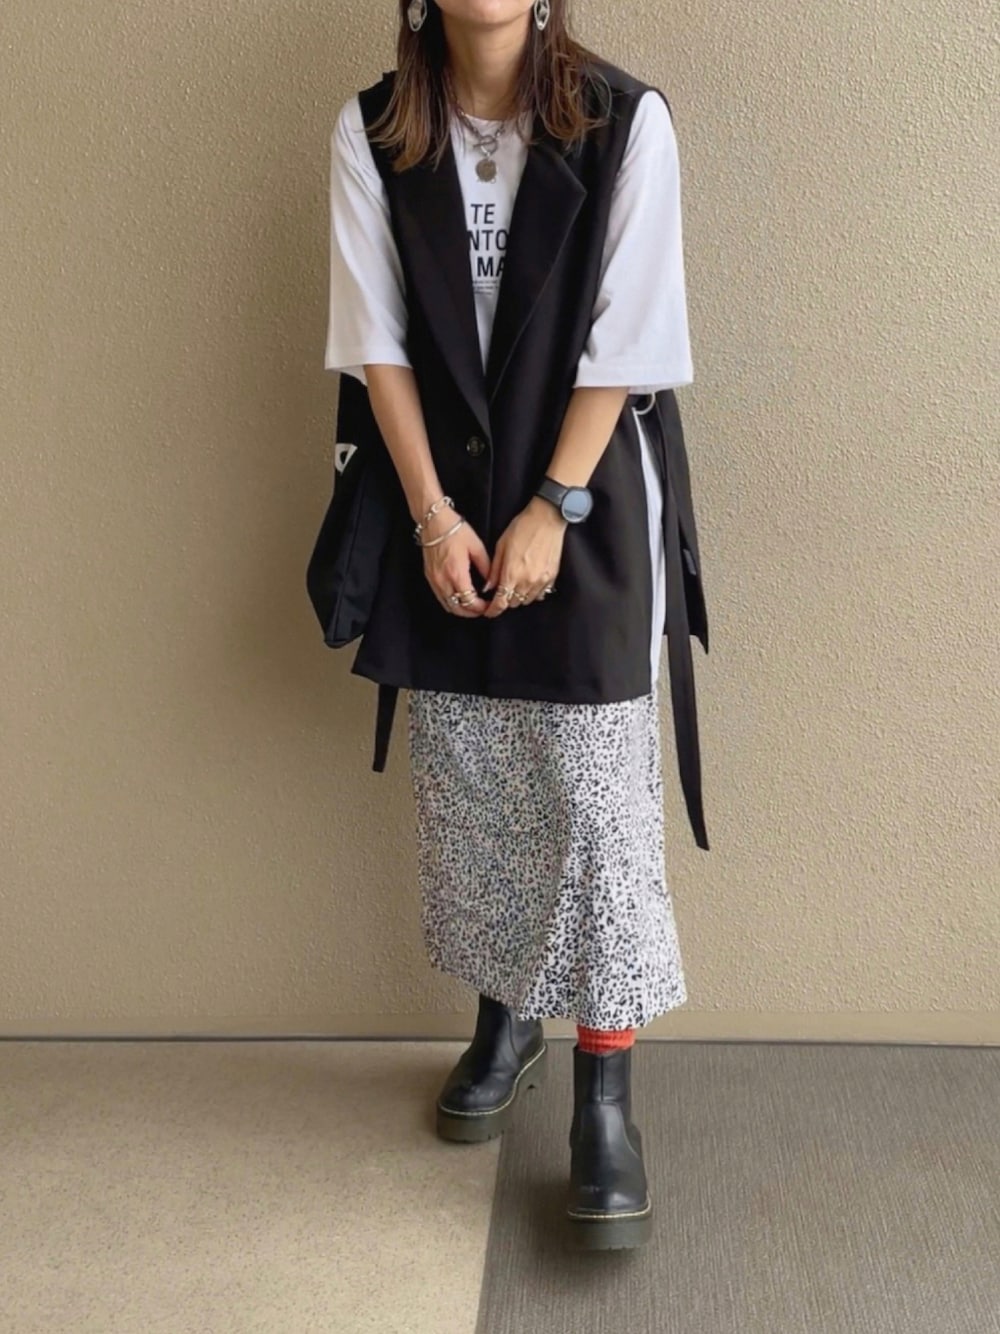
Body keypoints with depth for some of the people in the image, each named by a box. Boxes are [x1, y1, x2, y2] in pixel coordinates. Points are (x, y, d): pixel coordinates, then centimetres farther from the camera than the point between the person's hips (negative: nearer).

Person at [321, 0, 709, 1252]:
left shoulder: (626, 119, -6)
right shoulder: (371, 131, 2)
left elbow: (626, 341, -8)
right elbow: (374, 337, -1)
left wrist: (552, 508, -12)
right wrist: (431, 512, -7)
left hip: (589, 504, -3)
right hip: (443, 502, 3)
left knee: (596, 796, -4)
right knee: (463, 786, 10)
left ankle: (604, 1099, 5)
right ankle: (504, 1022, 30)